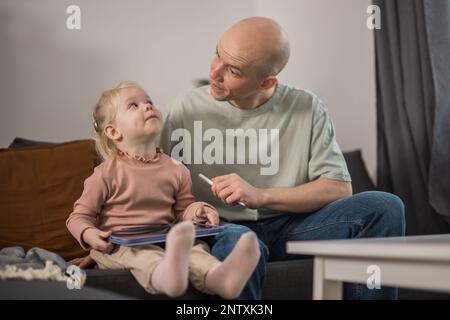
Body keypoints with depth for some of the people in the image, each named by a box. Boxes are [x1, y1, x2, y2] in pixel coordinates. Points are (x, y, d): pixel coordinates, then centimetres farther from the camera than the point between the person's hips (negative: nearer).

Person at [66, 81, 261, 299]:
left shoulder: (176, 170, 11)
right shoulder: (107, 173, -1)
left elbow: (183, 210, 24)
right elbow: (80, 216, 5)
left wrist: (197, 210, 1)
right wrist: (89, 234, -18)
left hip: (163, 242, 3)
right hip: (119, 247, -3)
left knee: (196, 246, -27)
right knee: (139, 252, -36)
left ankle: (216, 277, -61)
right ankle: (164, 275, -71)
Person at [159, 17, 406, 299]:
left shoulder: (307, 109, 1)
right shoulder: (187, 109, 0)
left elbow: (339, 188, -5)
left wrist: (260, 196, -17)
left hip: (290, 226, 2)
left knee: (384, 207, -18)